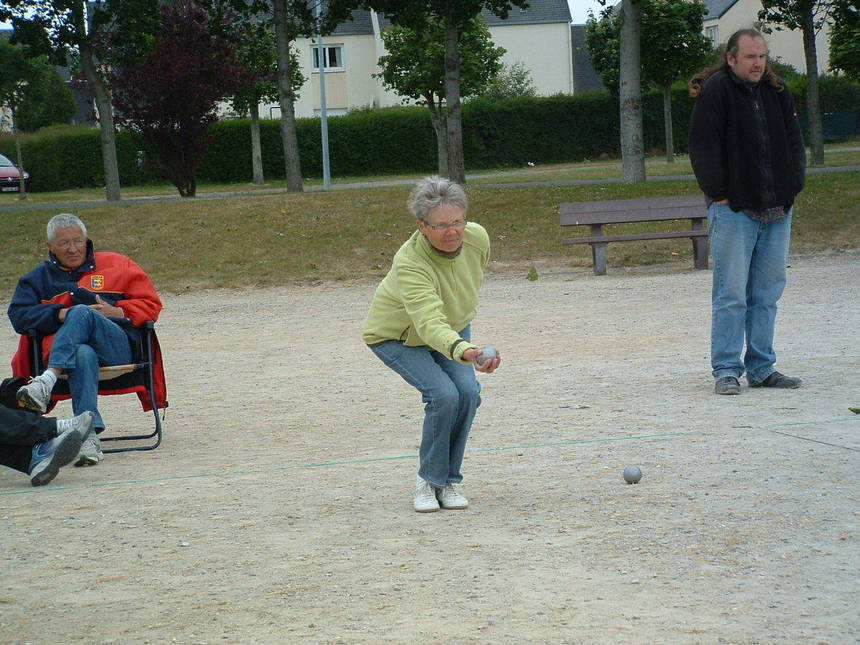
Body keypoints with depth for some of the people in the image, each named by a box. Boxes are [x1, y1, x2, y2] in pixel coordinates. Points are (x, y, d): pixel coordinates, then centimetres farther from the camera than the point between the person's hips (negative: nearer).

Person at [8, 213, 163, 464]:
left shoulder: (115, 265, 22)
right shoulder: (38, 278, 25)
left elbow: (150, 304, 17)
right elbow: (18, 315, 9)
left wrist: (118, 312, -3)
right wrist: (61, 315, -6)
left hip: (118, 347, 0)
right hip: (65, 351, 0)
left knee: (82, 312, -33)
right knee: (83, 355, -40)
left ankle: (48, 380, -49)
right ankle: (89, 435, -56)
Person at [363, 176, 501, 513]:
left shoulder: (477, 238, -23)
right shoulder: (409, 263, -41)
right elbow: (429, 324, -54)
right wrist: (463, 352, -72)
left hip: (453, 326, 5)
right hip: (397, 336, -5)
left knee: (468, 390, -17)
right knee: (443, 394, -25)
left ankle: (447, 482, 0)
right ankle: (428, 481, -4)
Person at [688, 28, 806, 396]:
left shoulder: (777, 93, 13)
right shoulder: (715, 92, -5)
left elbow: (794, 142, 19)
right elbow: (704, 146, -9)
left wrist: (793, 186, 8)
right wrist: (719, 193, -12)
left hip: (777, 211, 6)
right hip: (733, 210, -6)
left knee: (767, 293, 9)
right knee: (731, 294, -6)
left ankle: (761, 368, 16)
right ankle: (727, 371, -1)